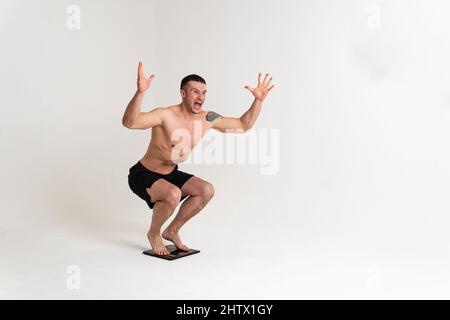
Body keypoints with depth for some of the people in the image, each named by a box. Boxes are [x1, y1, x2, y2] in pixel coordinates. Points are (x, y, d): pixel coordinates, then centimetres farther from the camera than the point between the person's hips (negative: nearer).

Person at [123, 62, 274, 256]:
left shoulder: (207, 119, -7)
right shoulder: (166, 115, -27)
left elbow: (244, 125, 3)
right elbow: (129, 122, -43)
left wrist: (258, 100, -10)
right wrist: (140, 92, -59)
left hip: (170, 174, 7)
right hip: (143, 175, -7)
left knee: (207, 190, -8)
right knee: (173, 194, -34)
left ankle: (172, 231, 11)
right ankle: (154, 233, -2)